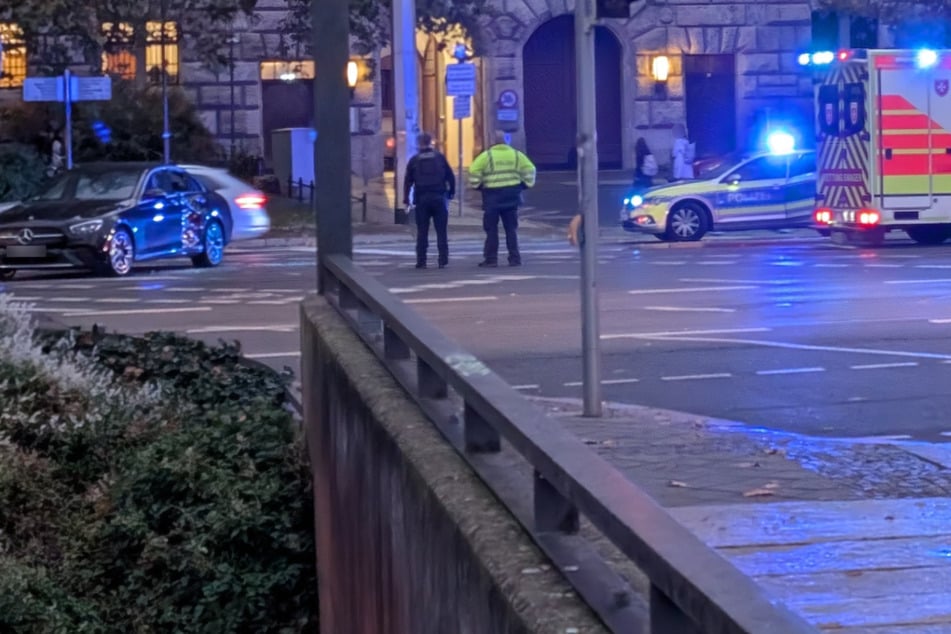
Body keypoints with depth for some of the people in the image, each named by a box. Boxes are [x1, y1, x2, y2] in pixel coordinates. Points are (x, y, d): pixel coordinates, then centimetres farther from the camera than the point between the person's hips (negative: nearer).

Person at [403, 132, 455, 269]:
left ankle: (421, 261, 1)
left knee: (422, 232, 4)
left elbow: (408, 181, 3)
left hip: (421, 200, 0)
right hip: (439, 198, 0)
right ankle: (443, 260, -3)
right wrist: (451, 192, 12)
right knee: (441, 231, 2)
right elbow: (451, 177, 2)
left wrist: (406, 198, 8)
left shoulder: (414, 160, 4)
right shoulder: (440, 158, 3)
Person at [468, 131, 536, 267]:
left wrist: (476, 185, 4)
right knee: (511, 228, 9)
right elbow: (530, 169, 5)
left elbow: (474, 171, -11)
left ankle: (491, 258, 3)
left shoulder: (487, 155, -5)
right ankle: (514, 258, 6)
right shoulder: (516, 155, 6)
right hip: (511, 196, 3)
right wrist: (525, 184, 16)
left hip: (492, 196, -3)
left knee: (491, 229, 4)